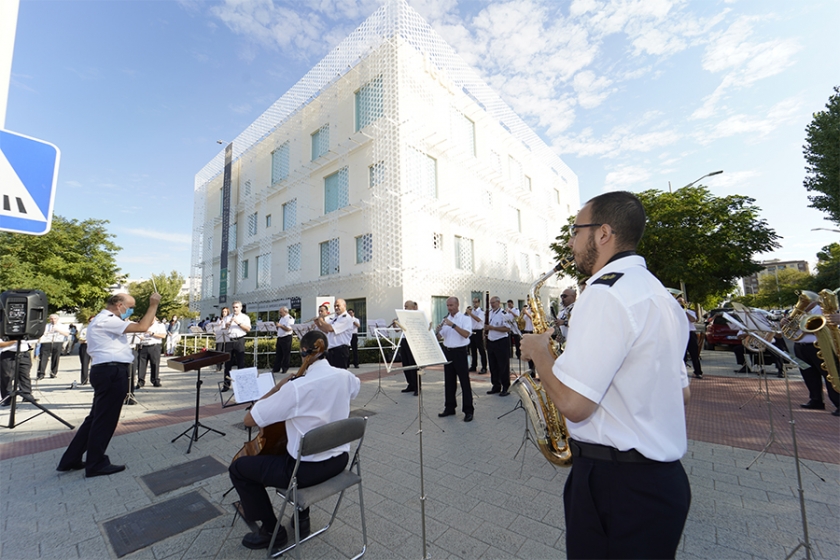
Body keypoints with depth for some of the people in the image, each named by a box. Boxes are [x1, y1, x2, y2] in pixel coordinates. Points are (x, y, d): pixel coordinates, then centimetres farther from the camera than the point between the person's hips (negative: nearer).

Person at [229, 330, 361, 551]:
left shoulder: (296, 387, -26)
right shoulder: (345, 376, -8)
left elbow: (249, 420, -18)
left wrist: (277, 388, -7)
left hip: (307, 469, -6)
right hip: (339, 460, 7)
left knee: (238, 468, 13)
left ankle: (272, 530, 24)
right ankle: (302, 518, 41)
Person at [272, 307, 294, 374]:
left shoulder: (289, 318, -10)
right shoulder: (281, 318, 16)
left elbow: (289, 329, -20)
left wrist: (280, 326, -21)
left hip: (286, 338, -8)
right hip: (279, 338, 8)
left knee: (286, 354, 0)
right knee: (278, 353, 11)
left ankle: (284, 368, 8)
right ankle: (276, 368, 17)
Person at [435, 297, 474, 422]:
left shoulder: (465, 318, -6)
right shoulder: (445, 320, 10)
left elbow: (466, 334, -21)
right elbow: (440, 336, 10)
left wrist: (453, 325, -27)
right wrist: (437, 331, -12)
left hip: (460, 352, -5)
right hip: (447, 351, 6)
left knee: (464, 381, 0)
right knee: (449, 381, 12)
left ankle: (468, 410, 9)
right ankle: (449, 408, 25)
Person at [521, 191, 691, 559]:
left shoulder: (607, 292, -24)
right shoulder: (659, 293, 8)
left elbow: (572, 402, -28)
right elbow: (681, 393, 14)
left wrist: (538, 350, -11)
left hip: (618, 485, -10)